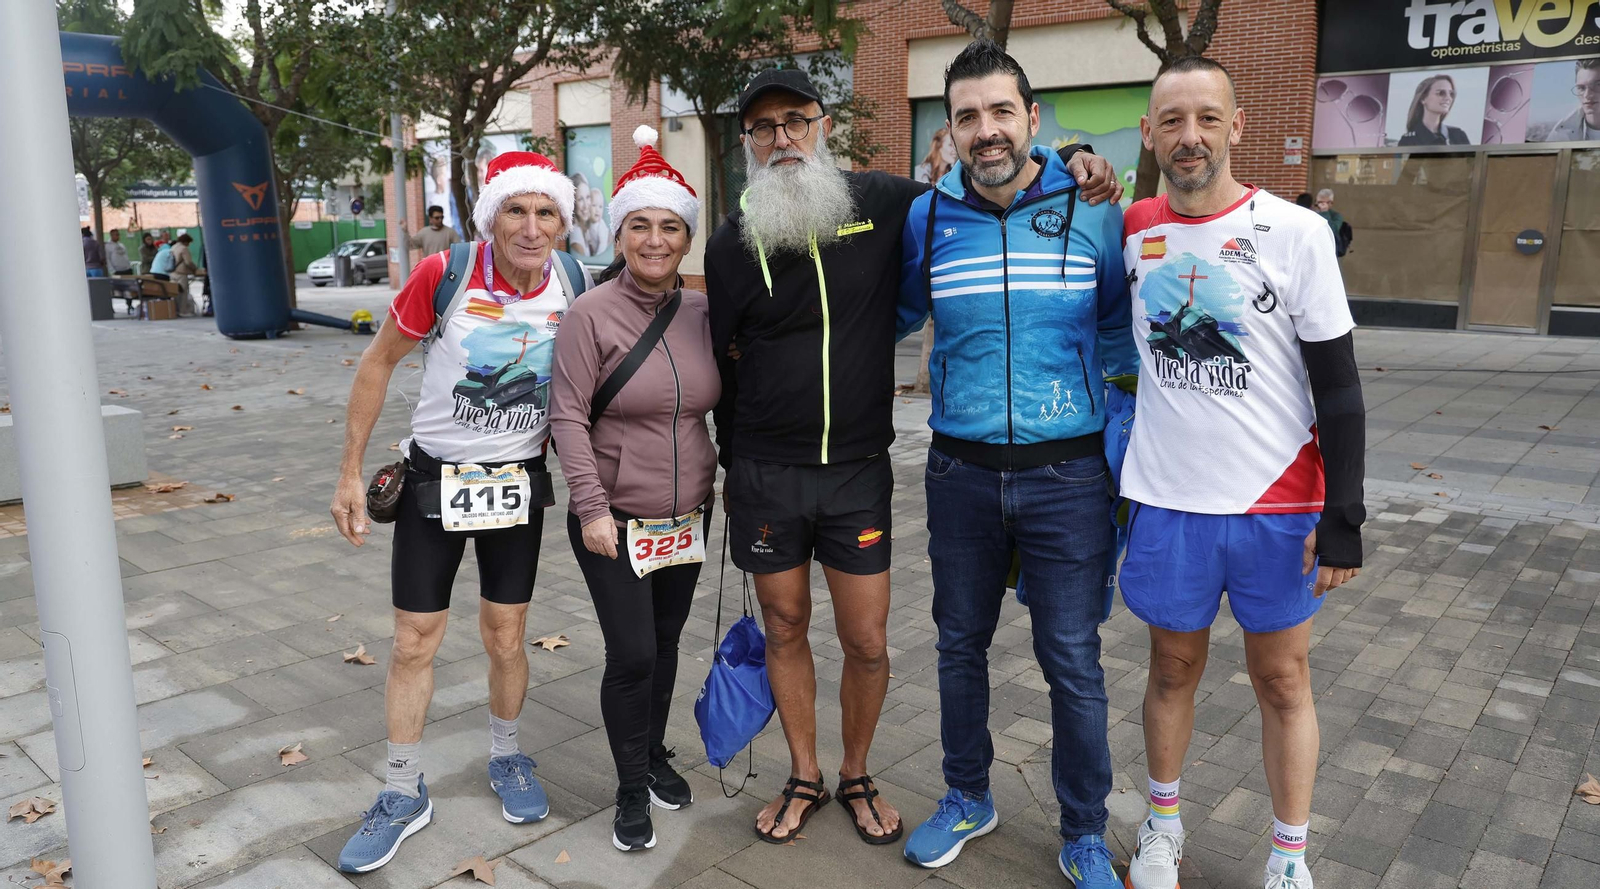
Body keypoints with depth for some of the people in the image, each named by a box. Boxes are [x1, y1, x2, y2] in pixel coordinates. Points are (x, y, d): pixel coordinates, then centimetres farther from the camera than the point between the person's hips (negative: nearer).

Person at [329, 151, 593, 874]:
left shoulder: (573, 293, -11)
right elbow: (379, 362, -6)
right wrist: (350, 474, -5)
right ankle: (404, 795, 23)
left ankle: (506, 759, 36)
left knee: (505, 639, 11)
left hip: (518, 482, 1)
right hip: (433, 478, -1)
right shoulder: (445, 276, -18)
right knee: (414, 643, 5)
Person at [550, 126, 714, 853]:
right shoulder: (592, 313, -12)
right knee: (631, 654, -3)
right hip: (615, 520, -4)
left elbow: (725, 404, 11)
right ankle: (632, 788, 19)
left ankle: (655, 755, 39)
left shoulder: (702, 312, 0)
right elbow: (568, 418, -13)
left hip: (687, 518, 5)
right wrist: (592, 507, -18)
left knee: (665, 643, 17)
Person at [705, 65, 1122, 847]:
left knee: (867, 642, 6)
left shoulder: (882, 204, -4)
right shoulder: (731, 243, 0)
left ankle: (856, 776, 33)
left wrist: (1072, 161, -7)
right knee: (785, 629, 13)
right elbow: (725, 362, 9)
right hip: (764, 475, 1)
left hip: (858, 470, -1)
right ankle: (804, 778, 34)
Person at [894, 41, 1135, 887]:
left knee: (1073, 664, 5)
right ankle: (966, 799, 38)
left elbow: (1118, 331, 8)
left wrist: (1116, 438, 3)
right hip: (959, 473, 2)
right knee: (959, 645, 15)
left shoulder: (1093, 211, -4)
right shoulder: (926, 217, 0)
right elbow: (894, 317, 17)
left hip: (1066, 475, -2)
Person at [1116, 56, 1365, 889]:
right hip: (1168, 500, 2)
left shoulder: (1296, 232, -7)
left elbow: (1338, 386, -5)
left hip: (1276, 504, -1)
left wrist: (1343, 517, -9)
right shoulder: (1133, 229, 0)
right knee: (1173, 667, 15)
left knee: (1282, 680, 11)